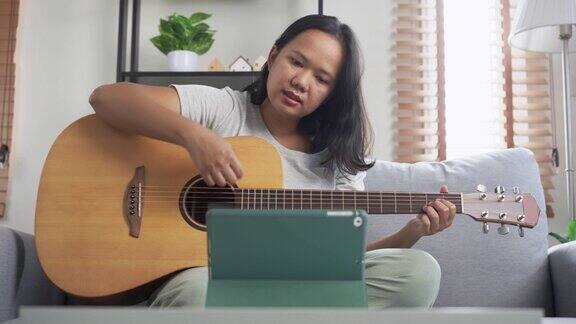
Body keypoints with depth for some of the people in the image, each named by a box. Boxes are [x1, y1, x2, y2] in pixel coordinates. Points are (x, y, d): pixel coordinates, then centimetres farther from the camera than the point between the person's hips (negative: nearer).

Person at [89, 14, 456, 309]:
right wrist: (193, 134, -25)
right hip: (204, 278, -5)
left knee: (419, 271, -19)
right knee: (196, 289, -42)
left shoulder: (338, 160, 11)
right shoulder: (220, 109, 1)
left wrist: (411, 232, -7)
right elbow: (105, 97, -9)